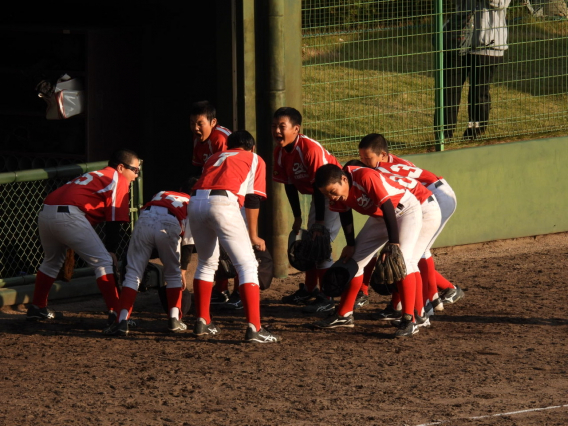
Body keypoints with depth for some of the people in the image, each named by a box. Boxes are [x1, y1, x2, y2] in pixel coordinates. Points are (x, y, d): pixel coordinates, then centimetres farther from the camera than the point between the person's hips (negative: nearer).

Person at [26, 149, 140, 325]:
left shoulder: (95, 175, 33)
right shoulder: (119, 180, 9)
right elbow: (114, 219, 1)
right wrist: (111, 250, 2)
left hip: (45, 213, 8)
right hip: (69, 215, -8)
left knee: (51, 261, 30)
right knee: (103, 261, -6)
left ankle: (37, 308, 39)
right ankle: (115, 313, -14)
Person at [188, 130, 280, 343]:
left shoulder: (215, 157, 35)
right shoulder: (255, 160, 22)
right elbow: (253, 200, 12)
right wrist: (253, 235, 17)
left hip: (195, 201, 5)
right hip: (222, 202, -5)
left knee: (206, 263, 25)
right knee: (247, 265, -3)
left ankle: (202, 322, 27)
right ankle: (254, 328, -14)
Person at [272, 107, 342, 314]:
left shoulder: (311, 149, -31)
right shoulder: (280, 151, -6)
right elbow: (290, 184, 4)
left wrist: (319, 221, -28)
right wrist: (297, 217, 7)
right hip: (317, 195, 9)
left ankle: (327, 299, -11)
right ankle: (309, 290, 35)